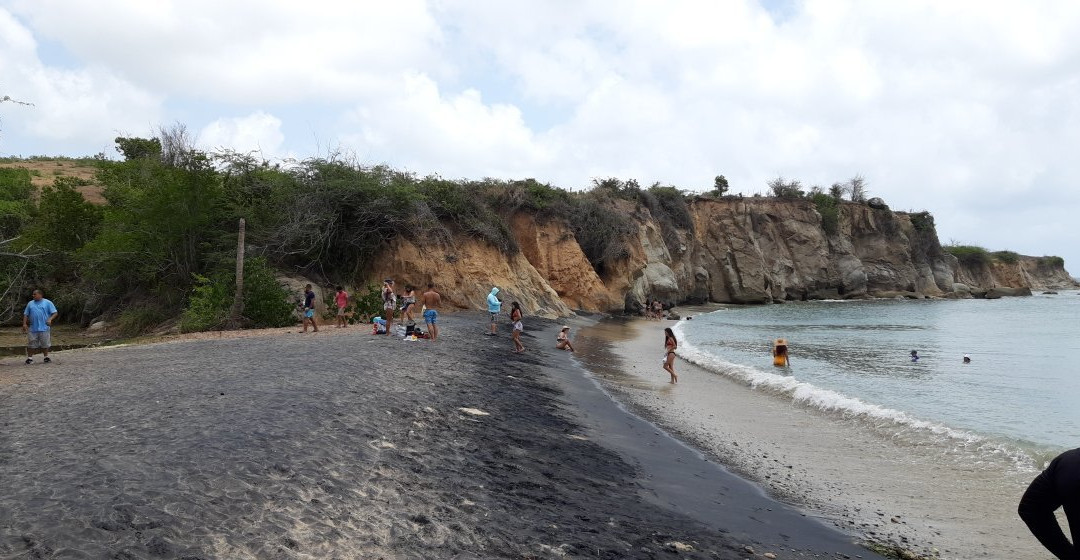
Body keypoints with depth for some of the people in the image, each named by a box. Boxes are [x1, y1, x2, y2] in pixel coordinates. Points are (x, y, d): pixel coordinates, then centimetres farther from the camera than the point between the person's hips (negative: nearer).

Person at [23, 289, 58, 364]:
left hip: (44, 328, -2)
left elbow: (55, 313, -1)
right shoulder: (30, 303, 13)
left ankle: (46, 357, 16)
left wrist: (50, 319, -18)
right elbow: (26, 314, 13)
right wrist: (24, 323, 1)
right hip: (32, 328, 2)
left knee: (45, 344, 4)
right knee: (31, 344, 1)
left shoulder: (47, 303, 4)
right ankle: (30, 358, 8)